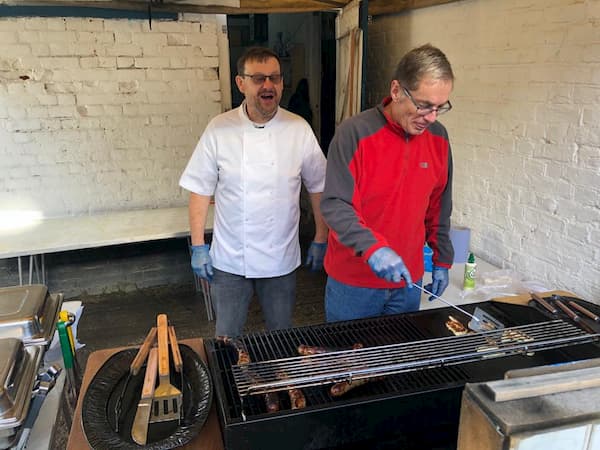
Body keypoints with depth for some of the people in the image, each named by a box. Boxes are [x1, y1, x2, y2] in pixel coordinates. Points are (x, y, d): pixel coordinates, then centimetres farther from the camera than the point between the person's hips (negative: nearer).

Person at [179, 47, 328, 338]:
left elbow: (318, 187, 2)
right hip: (229, 260, 0)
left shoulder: (299, 130, -5)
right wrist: (198, 247, -4)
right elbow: (200, 190, -2)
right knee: (227, 339, 13)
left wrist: (321, 240, 3)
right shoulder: (219, 130, -7)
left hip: (281, 260, 1)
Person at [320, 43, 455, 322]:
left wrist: (442, 260, 13)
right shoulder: (354, 133, -17)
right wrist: (372, 247, -33)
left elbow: (438, 208, 10)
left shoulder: (438, 137, 1)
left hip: (408, 280, 5)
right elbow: (334, 205, -20)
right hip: (353, 283, -5)